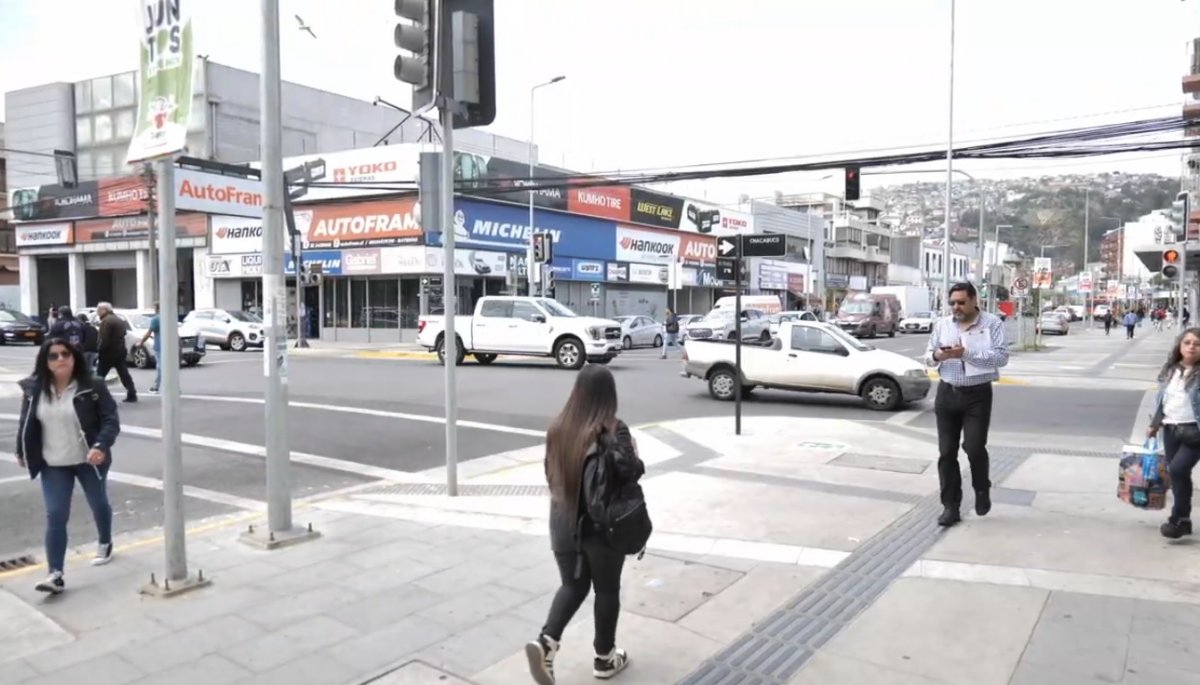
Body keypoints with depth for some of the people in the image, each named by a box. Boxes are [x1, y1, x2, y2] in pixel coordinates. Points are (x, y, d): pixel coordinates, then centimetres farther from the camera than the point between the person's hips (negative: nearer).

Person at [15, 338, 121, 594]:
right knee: (55, 516, -4)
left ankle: (105, 544, 44)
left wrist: (101, 446, -29)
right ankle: (55, 574, -3)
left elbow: (111, 419, -15)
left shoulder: (93, 386, -14)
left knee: (98, 504, 18)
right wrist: (22, 452, 16)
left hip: (89, 460, -2)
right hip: (53, 466, 2)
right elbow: (26, 423, 10)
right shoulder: (34, 390, -3)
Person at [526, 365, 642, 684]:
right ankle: (605, 658, 27)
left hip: (563, 522, 4)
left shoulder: (558, 427, 1)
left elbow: (550, 472, 9)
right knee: (606, 589, 14)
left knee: (572, 585, 19)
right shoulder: (612, 429, -16)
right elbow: (628, 471, -25)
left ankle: (545, 641, -1)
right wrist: (637, 458, -5)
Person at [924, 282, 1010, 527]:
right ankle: (950, 507, 10)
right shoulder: (942, 324, 8)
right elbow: (928, 357, 10)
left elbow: (1002, 357, -14)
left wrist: (966, 353, -24)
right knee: (946, 452, 2)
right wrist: (937, 355, -14)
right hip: (947, 393, 4)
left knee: (974, 448, -8)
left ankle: (982, 489, 23)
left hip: (978, 395, -3)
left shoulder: (992, 323, -3)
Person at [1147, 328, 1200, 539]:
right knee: (1176, 474, 10)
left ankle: (1178, 519, -1)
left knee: (1178, 469, -16)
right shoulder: (1170, 370, 8)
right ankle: (1183, 519, 23)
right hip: (1171, 430, 6)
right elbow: (1161, 398, 16)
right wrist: (1155, 424, 19)